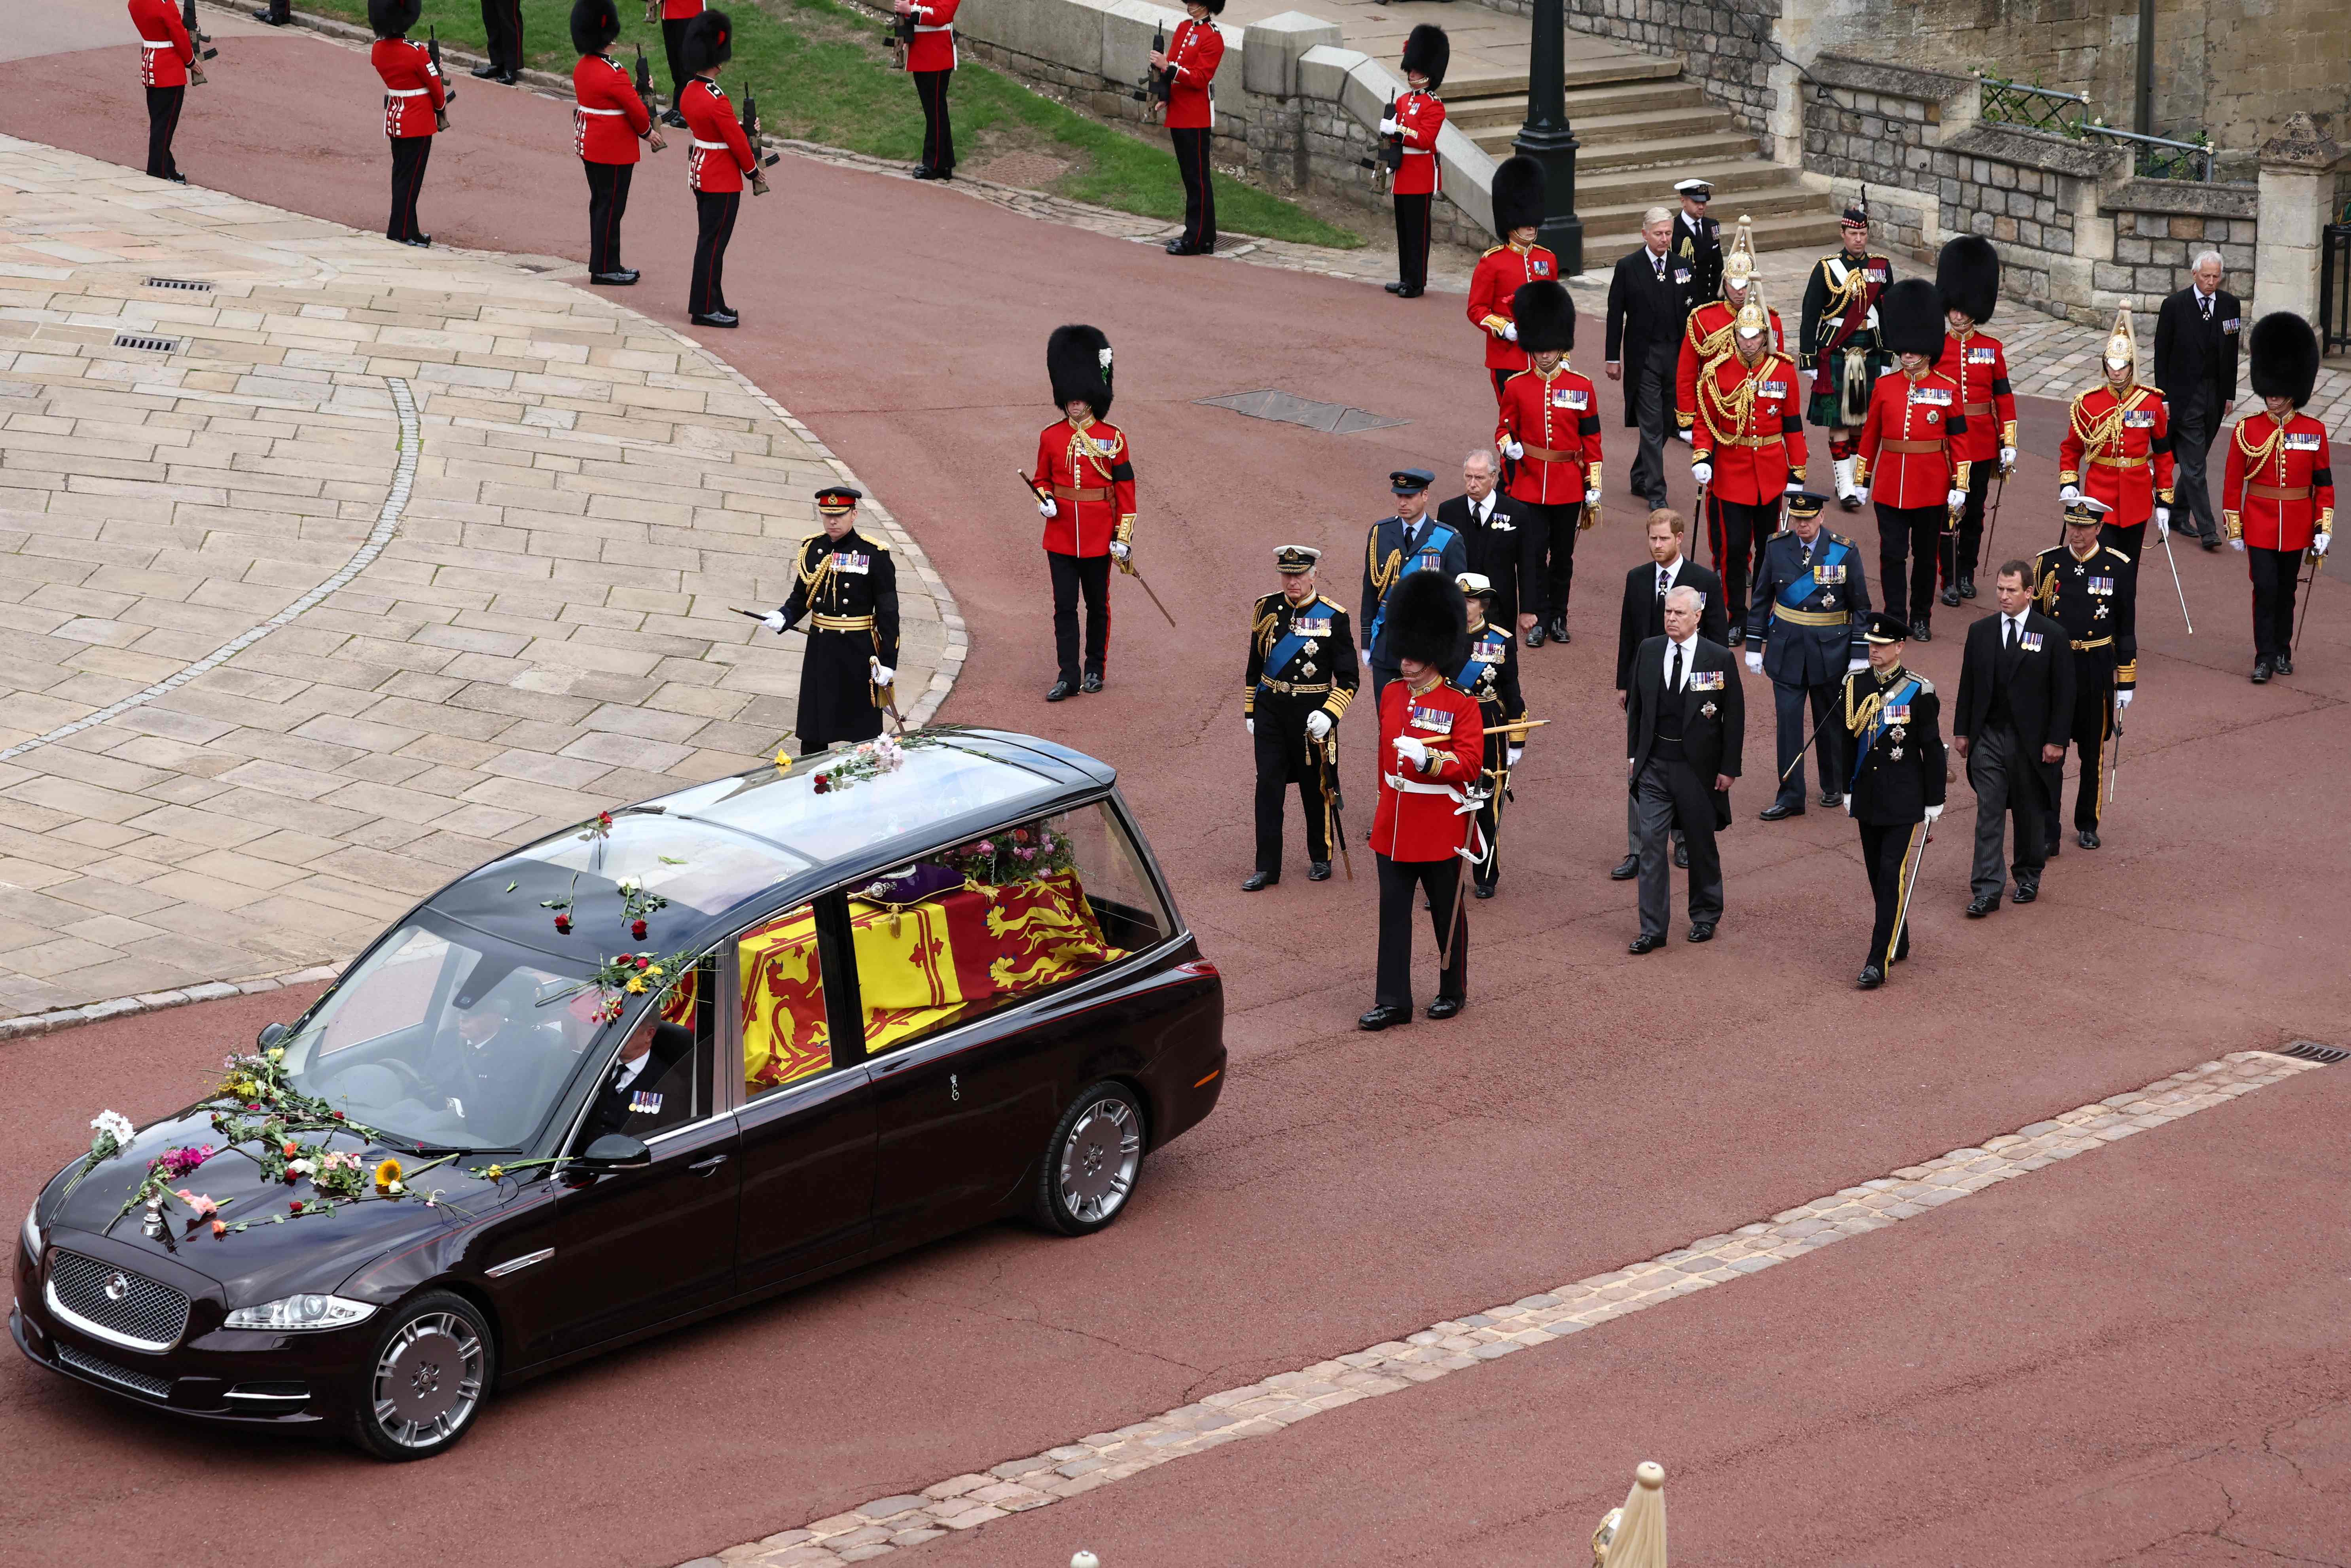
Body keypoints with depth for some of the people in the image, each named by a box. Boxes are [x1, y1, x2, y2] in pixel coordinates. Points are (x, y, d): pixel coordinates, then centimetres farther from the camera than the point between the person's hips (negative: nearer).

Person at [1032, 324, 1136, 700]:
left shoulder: (1113, 438, -5)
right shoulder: (1051, 437, 2)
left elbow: (1125, 489, -2)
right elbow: (1041, 479, 15)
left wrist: (1124, 537, -6)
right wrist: (1044, 500, -8)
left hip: (1098, 538, -2)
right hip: (1061, 536, 2)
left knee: (1097, 604, 10)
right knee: (1064, 606, -1)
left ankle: (1095, 669, 22)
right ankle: (1068, 675, 1)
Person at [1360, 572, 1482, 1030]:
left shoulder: (1461, 705, -12)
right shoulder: (1392, 695, 4)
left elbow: (1471, 765, -18)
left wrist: (1430, 760, -34)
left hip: (1441, 828, -5)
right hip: (1394, 825, 5)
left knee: (1448, 913, 10)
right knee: (1393, 912, 3)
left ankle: (1454, 991, 26)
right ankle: (1393, 1001, 6)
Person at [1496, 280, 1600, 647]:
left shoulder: (1581, 388, 0)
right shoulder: (1517, 386, -1)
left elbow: (1592, 441, 3)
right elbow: (1504, 428, 8)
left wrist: (1593, 493, 2)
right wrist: (1508, 447, -17)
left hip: (1568, 488, 1)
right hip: (1529, 486, -1)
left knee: (1563, 555, 9)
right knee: (1533, 553, -3)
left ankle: (1559, 617, 21)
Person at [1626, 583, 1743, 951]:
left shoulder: (1719, 659, -8)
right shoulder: (1648, 652, 2)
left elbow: (1734, 718, -4)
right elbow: (1637, 706, 11)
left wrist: (1728, 768, -6)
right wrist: (1633, 754, 8)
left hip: (1698, 766, -2)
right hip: (1655, 765, 2)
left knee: (1701, 845, 11)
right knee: (1651, 842, -4)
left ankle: (1705, 916, 30)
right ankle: (1652, 929, -1)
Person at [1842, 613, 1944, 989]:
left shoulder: (1918, 692, -10)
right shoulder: (1855, 684, 2)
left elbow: (1932, 751, -5)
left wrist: (1934, 805, -4)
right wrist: (1846, 791, 12)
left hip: (1904, 801, -5)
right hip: (1867, 798, 5)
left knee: (1892, 874, -10)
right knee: (1877, 874, 13)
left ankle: (1878, 961, -11)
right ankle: (1898, 942, 31)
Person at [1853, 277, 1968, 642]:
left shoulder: (1948, 389, -2)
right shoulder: (1884, 387, 2)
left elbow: (1958, 440, 0)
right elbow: (1870, 435, 8)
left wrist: (1959, 488, -4)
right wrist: (1861, 480, 7)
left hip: (1932, 488, -1)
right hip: (1891, 486, 1)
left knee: (1926, 554, 9)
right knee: (1892, 553, -1)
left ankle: (1920, 618, 20)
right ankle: (1894, 619, 7)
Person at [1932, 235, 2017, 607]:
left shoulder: (1991, 349, 1)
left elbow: (2004, 398, 4)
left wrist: (2009, 444, 0)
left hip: (1981, 444, 2)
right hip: (1944, 443, -2)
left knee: (1974, 511, 11)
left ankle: (1967, 573, 24)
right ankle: (1950, 581, 5)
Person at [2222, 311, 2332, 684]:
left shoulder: (2314, 432, -3)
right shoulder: (2247, 430, -6)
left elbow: (2324, 483, 2)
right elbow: (2233, 481, -2)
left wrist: (2324, 528, -2)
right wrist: (2234, 528, -3)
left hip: (2296, 526, 1)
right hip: (2260, 523, -1)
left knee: (2286, 589, 12)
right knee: (2266, 588, -7)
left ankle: (2283, 650, 26)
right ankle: (2265, 658, -1)